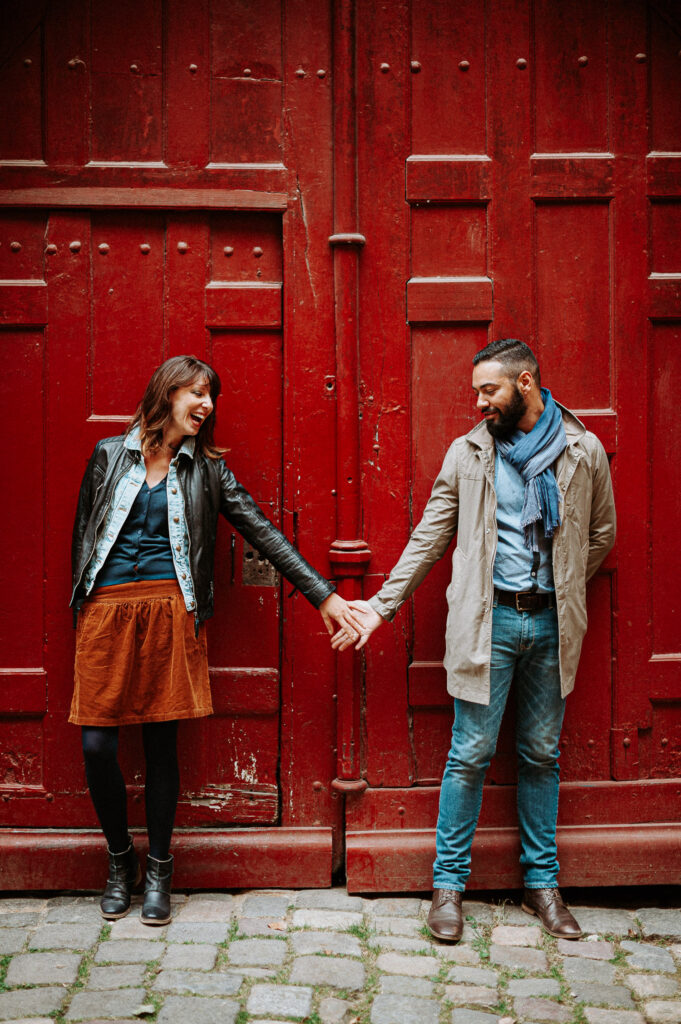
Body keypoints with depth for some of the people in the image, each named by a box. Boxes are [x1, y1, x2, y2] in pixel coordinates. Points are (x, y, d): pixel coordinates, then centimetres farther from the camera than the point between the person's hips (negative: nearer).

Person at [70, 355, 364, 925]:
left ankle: (158, 871, 19)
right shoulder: (109, 455, 11)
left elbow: (262, 532, 9)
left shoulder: (206, 468, 11)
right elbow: (84, 535, 15)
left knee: (162, 744, 2)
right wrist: (80, 608, 10)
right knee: (97, 746, -4)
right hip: (107, 607, 0)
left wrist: (322, 594, 5)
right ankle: (121, 861, 20)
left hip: (169, 608, 0)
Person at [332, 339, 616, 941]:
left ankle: (541, 882, 23)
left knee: (542, 755, 10)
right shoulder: (468, 453, 2)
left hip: (551, 623, 1)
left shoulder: (584, 452, 2)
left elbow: (601, 535, 14)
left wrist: (560, 592, 8)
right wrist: (381, 606, 1)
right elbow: (428, 539, 4)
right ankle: (449, 883, 13)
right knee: (470, 754, -1)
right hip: (488, 621, -1)